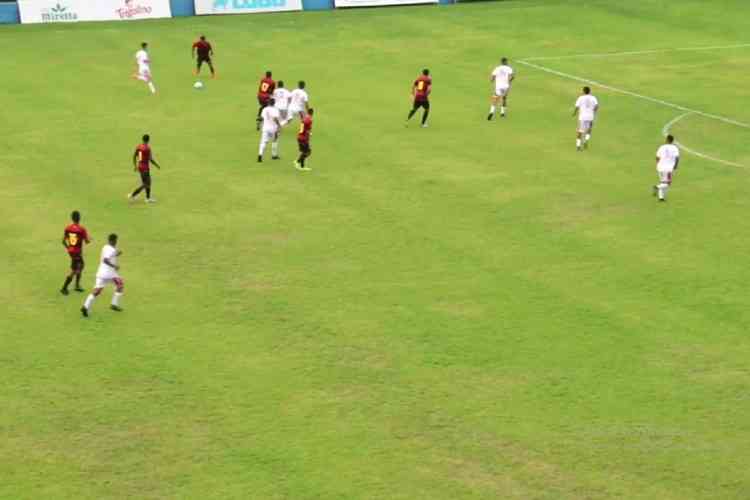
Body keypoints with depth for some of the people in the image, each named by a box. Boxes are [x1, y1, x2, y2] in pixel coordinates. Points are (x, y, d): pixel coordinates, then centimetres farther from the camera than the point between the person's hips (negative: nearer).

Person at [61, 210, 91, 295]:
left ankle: (77, 285, 29)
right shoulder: (82, 229, -18)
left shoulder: (67, 228, -3)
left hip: (70, 251, 6)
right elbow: (87, 241, -13)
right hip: (78, 252, -6)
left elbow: (63, 241, 0)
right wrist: (89, 239, 10)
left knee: (81, 265, 24)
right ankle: (64, 288, -2)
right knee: (74, 270, 2)